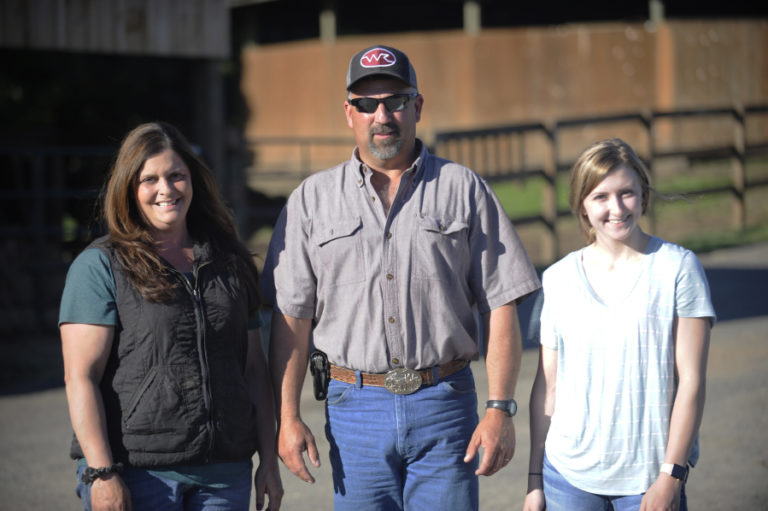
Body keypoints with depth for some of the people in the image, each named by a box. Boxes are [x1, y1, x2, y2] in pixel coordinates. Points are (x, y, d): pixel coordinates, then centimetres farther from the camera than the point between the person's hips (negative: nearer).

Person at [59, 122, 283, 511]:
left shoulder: (228, 263, 13)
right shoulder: (99, 267, -1)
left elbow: (254, 369, 14)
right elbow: (80, 377, -7)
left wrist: (269, 461, 9)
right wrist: (101, 473, -15)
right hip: (137, 474, -4)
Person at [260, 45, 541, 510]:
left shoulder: (464, 190, 4)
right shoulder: (312, 200, 7)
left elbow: (501, 305, 0)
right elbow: (291, 316, 5)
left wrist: (500, 410, -7)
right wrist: (288, 416, -2)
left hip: (445, 405, -1)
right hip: (355, 407, 1)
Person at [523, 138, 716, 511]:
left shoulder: (677, 268, -3)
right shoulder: (558, 278, 5)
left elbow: (691, 381, -5)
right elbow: (547, 384, 9)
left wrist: (671, 474, -9)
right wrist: (535, 478, 8)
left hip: (649, 478, -2)